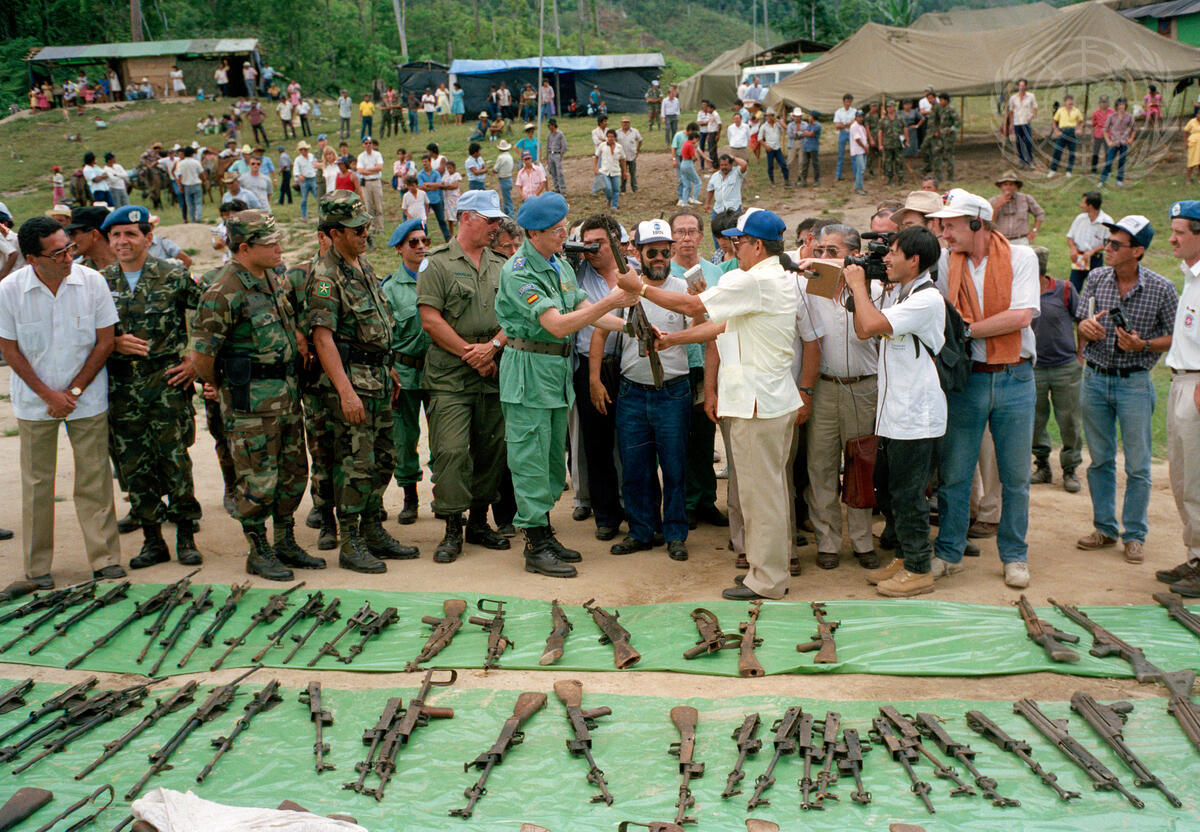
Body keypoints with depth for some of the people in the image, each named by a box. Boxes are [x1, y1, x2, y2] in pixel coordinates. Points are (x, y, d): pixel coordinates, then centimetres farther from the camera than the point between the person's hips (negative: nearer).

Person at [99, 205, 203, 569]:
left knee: (175, 461, -1)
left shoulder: (174, 277, -1)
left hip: (168, 383, -3)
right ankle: (152, 540, 17)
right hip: (121, 387, 3)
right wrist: (114, 343, -7)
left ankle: (186, 535, 13)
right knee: (133, 467, 6)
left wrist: (197, 361, -4)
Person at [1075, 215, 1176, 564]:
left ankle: (1135, 535, 15)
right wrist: (1088, 328, -17)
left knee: (1138, 466, 2)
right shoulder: (1096, 279, 2)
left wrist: (1143, 345, -19)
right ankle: (1105, 528, 24)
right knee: (1099, 460, 12)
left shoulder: (1161, 289, -8)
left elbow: (1176, 337, -3)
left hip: (1134, 382, -3)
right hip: (1095, 378, 3)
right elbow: (1082, 323, 7)